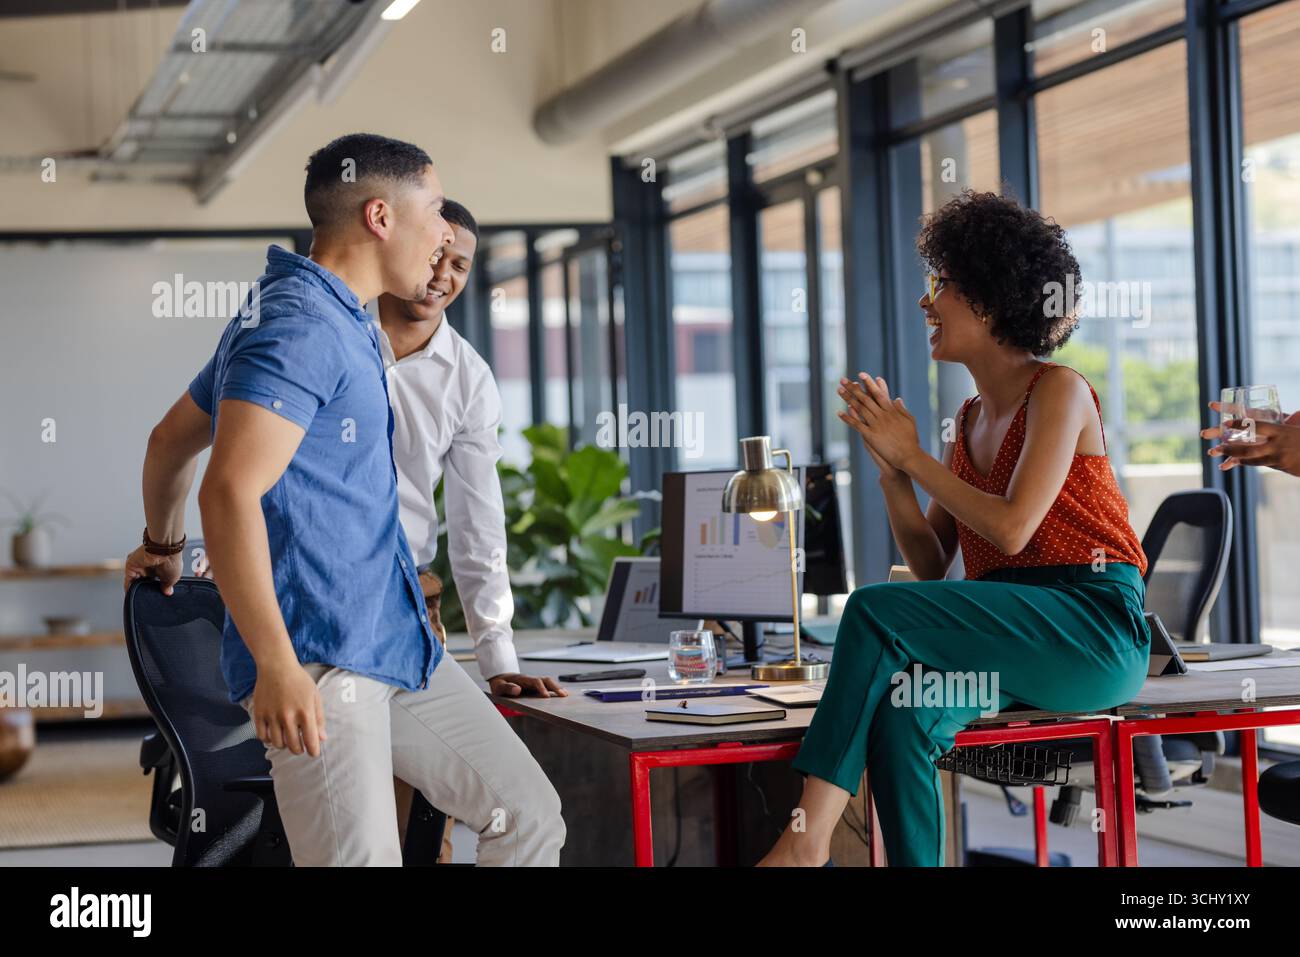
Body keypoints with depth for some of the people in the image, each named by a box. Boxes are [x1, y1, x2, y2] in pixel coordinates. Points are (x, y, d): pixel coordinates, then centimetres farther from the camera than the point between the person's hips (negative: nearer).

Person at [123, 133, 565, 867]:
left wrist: (163, 545, 46)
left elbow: (171, 440, 29)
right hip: (322, 661, -10)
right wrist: (275, 666, -28)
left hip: (399, 643, 10)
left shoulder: (339, 322, 19)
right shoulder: (301, 326, -13)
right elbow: (231, 492, -24)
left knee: (528, 815, 9)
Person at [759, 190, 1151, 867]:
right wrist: (890, 468, 0)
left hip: (1095, 631, -6)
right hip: (1011, 642, 6)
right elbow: (930, 565, 15)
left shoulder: (1059, 391, -3)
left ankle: (808, 837, -25)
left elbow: (1011, 529, -15)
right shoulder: (971, 419, 19)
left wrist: (912, 454, -7)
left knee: (875, 610, -25)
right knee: (901, 713, -26)